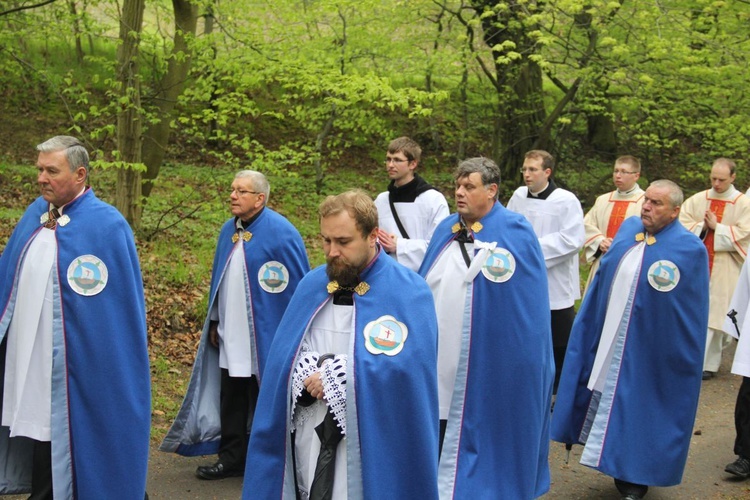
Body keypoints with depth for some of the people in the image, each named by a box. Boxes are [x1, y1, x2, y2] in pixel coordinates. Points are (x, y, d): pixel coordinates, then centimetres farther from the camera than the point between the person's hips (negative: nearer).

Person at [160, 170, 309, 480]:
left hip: (265, 337, -6)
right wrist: (214, 322, 16)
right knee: (231, 399, 13)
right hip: (231, 335, 7)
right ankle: (231, 458, 25)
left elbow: (298, 287, -12)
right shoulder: (229, 230, 7)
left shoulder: (280, 233, -15)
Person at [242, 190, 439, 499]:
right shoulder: (311, 285, 10)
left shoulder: (408, 292, -7)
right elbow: (283, 359, 8)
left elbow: (410, 366, -19)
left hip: (371, 451, -4)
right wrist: (307, 373, -14)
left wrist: (338, 375, -16)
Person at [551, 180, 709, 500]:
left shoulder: (690, 250, -13)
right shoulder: (629, 228, 3)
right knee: (604, 397, 13)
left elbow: (692, 312, -9)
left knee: (640, 409, 6)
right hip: (606, 338, 6)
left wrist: (681, 354, -8)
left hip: (648, 350, -6)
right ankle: (619, 469, 30)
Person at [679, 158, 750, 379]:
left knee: (716, 313, -2)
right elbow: (681, 223, 2)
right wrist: (702, 226, -12)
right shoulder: (697, 200, 8)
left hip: (724, 271, -2)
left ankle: (709, 362, 5)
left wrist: (716, 227, -12)